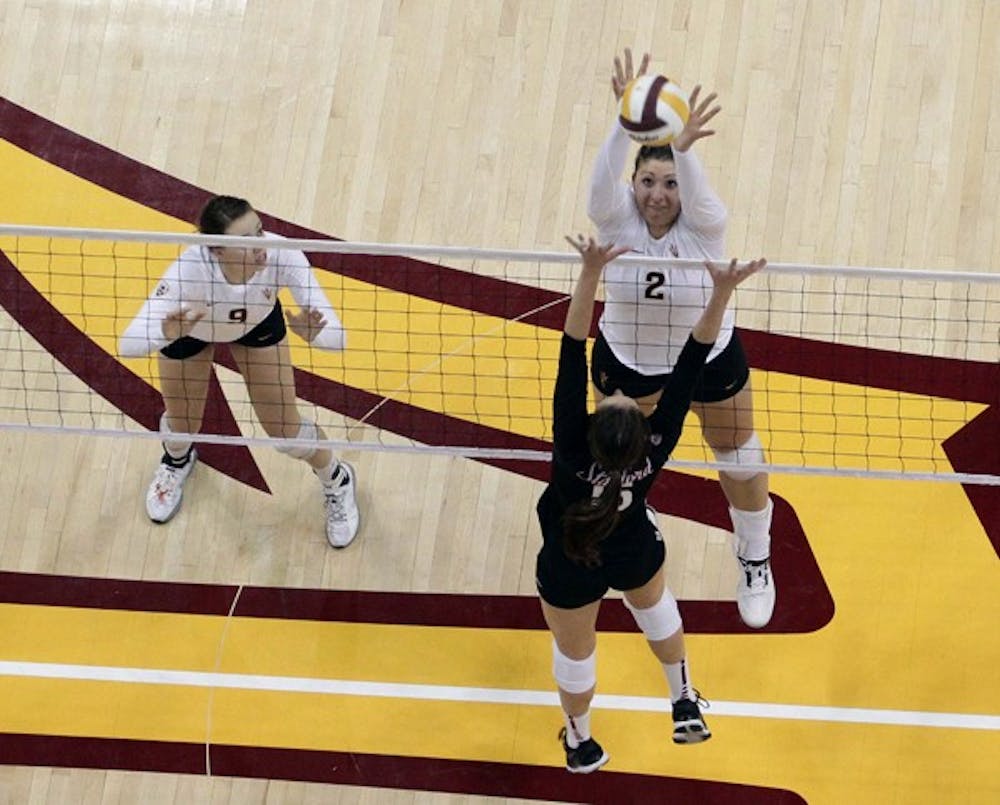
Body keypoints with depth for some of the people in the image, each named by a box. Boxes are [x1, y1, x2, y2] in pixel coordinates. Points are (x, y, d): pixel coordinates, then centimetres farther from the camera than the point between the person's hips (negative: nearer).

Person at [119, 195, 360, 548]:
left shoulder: (280, 254, -41)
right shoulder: (190, 268, -45)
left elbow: (335, 336, -40)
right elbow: (129, 344, -48)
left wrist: (313, 332, -62)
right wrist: (166, 333, -68)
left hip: (258, 322, 1)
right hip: (189, 324, -1)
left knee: (286, 430, 4)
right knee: (182, 425, 15)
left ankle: (337, 481, 38)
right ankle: (177, 460, 55)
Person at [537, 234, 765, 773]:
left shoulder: (573, 450, -44)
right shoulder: (656, 446, -39)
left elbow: (572, 355, -51)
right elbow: (692, 362, -40)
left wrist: (590, 274, -56)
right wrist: (722, 293, -46)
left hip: (570, 569, -2)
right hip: (635, 554, 2)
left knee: (575, 650, 25)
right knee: (654, 604, 36)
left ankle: (580, 743, 51)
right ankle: (684, 704, 54)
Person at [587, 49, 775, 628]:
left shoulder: (704, 223, -28)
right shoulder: (617, 219, -25)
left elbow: (696, 192, -52)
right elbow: (605, 179, -47)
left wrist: (680, 146, -74)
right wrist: (627, 123, -68)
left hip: (711, 361, -1)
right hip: (626, 360, 2)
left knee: (740, 460, 14)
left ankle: (756, 561, 40)